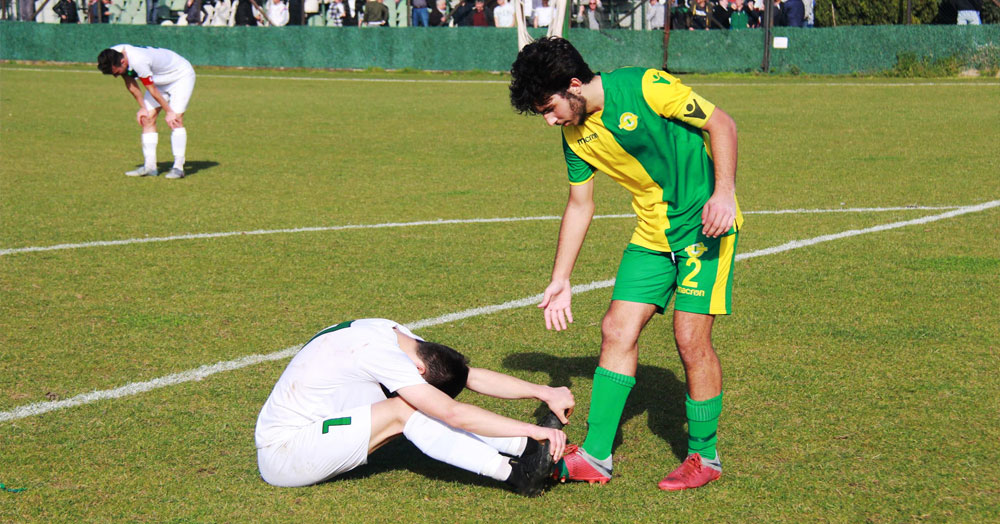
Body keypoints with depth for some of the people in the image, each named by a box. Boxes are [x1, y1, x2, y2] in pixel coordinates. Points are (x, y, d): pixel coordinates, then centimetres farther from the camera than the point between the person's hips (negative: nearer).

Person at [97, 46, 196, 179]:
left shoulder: (138, 61, -40)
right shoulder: (113, 56, -15)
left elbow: (153, 91, -27)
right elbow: (131, 85, 1)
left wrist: (169, 112, -17)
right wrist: (142, 107, 4)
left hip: (181, 76, -8)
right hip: (160, 80, 8)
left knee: (175, 120, -20)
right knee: (148, 119, -4)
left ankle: (178, 167, -19)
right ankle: (150, 166, -5)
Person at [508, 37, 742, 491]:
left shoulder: (643, 87, -19)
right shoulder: (574, 135, 2)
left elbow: (721, 124, -14)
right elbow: (580, 205, 12)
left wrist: (723, 194, -24)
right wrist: (560, 281, 10)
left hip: (705, 224, -7)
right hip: (653, 233, 7)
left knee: (691, 339, -9)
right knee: (617, 330, -1)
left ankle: (704, 456, 7)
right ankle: (595, 455, 5)